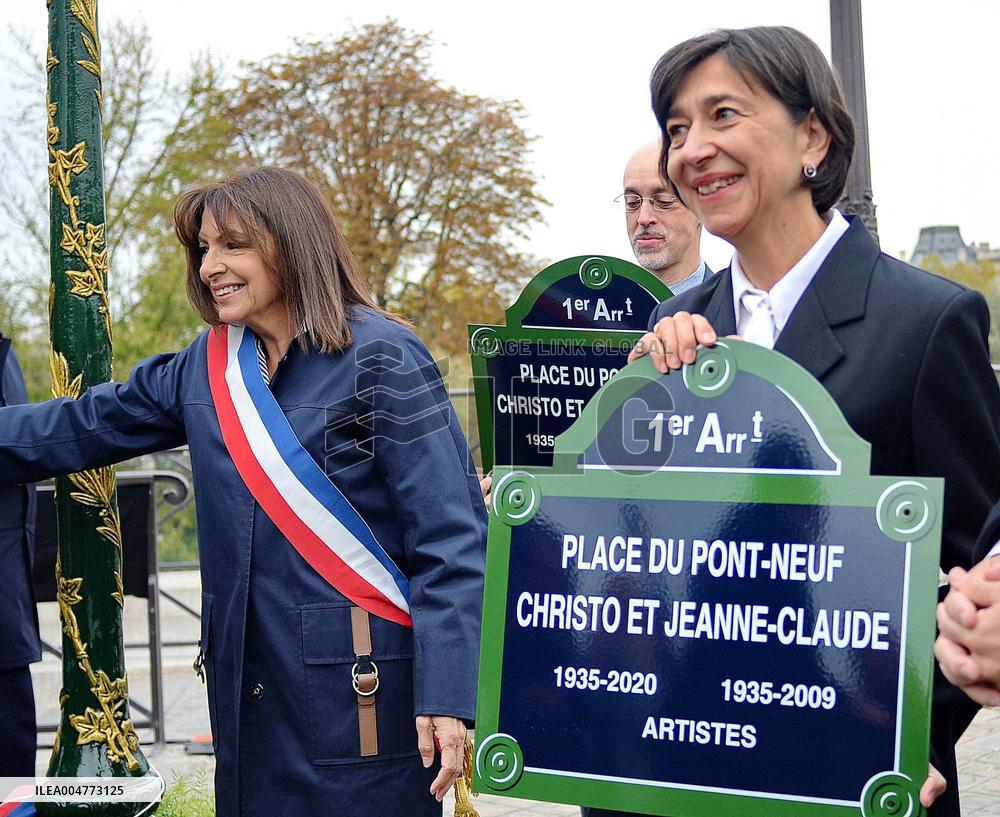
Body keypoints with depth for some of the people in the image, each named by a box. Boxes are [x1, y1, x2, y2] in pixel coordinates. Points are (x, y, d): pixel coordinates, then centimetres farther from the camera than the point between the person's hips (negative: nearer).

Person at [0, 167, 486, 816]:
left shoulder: (380, 359, -9)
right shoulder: (205, 368, 10)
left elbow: (451, 538, -13)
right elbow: (81, 429, 20)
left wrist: (446, 693, -20)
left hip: (365, 686, -6)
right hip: (250, 688, 6)